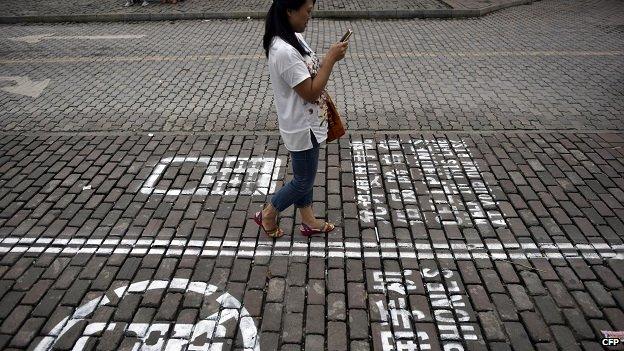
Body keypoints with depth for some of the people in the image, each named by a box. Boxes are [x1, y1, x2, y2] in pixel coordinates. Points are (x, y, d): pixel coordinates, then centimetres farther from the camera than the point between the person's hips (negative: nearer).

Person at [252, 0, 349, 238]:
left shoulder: (294, 39, 2)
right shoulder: (285, 51, -30)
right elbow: (310, 92, -27)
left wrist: (328, 59, 1)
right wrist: (331, 59, -22)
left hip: (306, 123, 10)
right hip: (301, 128, -10)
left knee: (304, 176, 21)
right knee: (304, 181, 9)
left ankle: (308, 222, 39)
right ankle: (267, 215, 29)